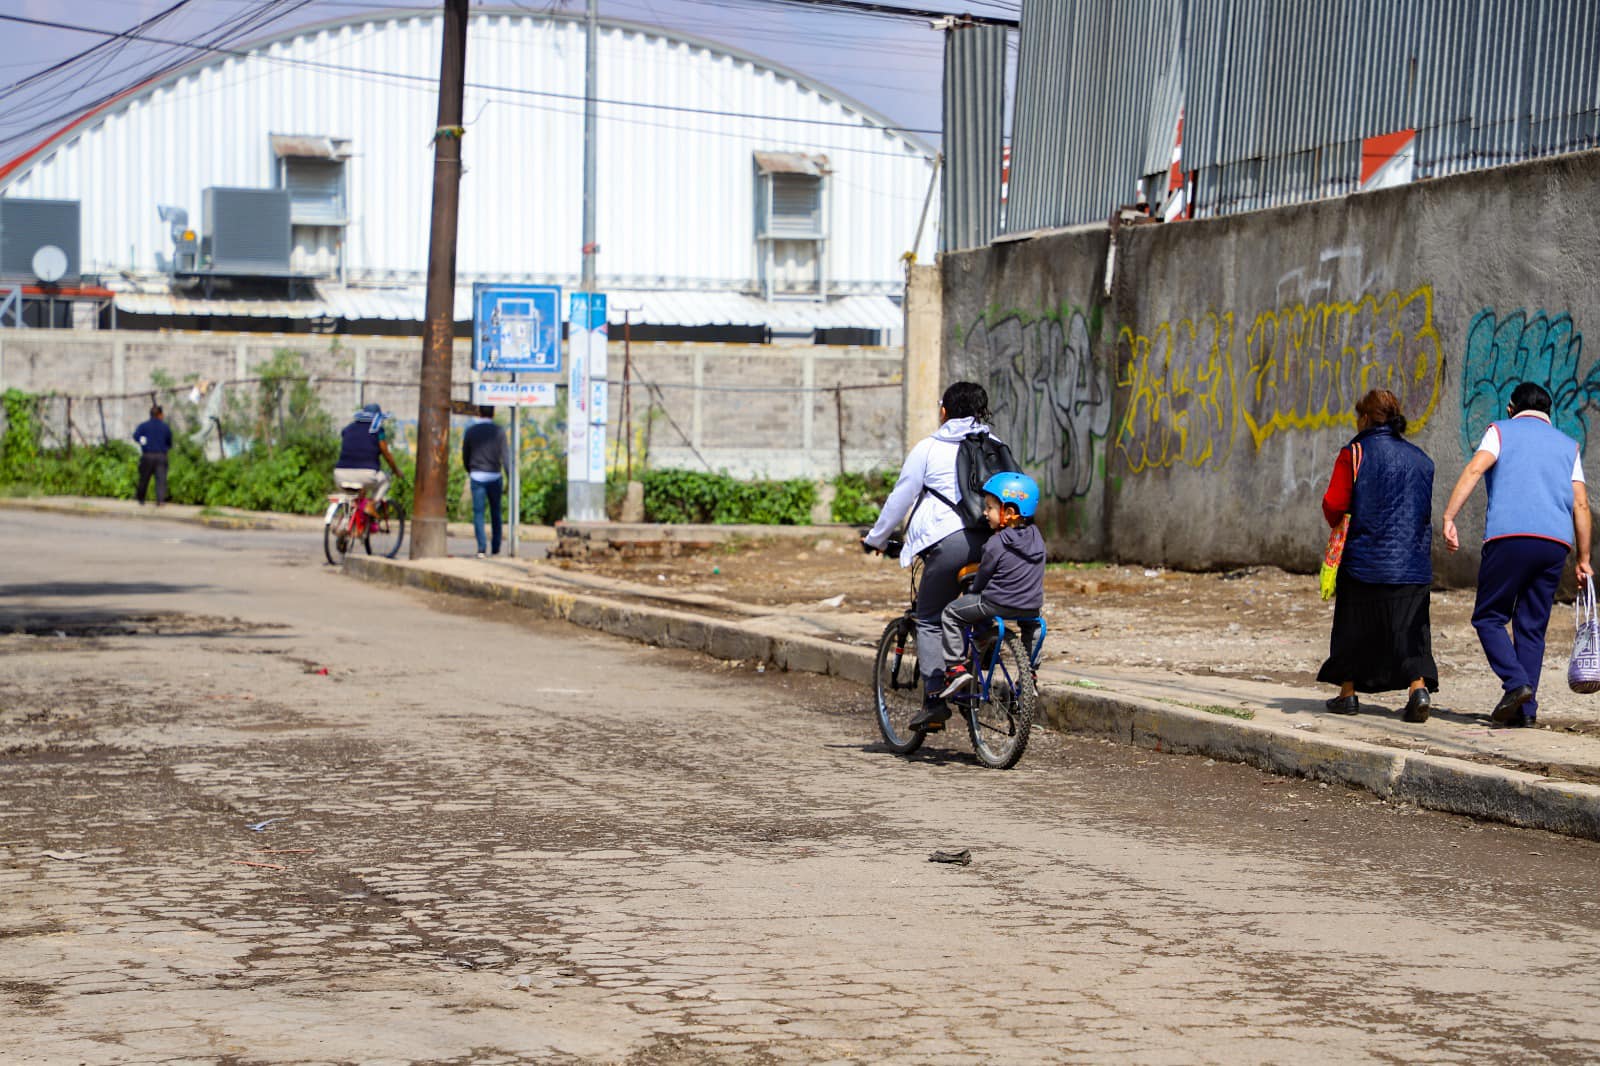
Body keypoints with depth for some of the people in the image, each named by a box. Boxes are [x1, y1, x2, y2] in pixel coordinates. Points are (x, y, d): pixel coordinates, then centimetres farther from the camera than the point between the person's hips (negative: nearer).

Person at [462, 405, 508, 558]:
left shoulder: (470, 431, 3)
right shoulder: (499, 432, -2)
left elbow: (465, 456, 9)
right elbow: (504, 456, -5)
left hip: (477, 476, 0)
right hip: (494, 476, 0)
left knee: (478, 512, -1)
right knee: (495, 512, 12)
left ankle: (482, 547, -13)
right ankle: (496, 548, 15)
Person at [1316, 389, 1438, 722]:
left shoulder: (1354, 453, -5)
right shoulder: (1421, 459, 9)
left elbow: (1333, 504, -9)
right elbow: (1425, 511, 12)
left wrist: (1339, 524, 11)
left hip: (1364, 559, -3)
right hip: (1413, 563, 3)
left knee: (1353, 627, 11)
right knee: (1409, 630, 4)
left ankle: (1347, 693, 17)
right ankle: (1419, 687, -15)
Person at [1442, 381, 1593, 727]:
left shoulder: (1501, 431, 13)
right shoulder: (1568, 445, 23)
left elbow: (1474, 470, -5)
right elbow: (1581, 505, 16)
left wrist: (1448, 518, -12)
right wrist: (1583, 560, 19)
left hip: (1509, 536, -3)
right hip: (1556, 543, 4)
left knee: (1488, 617, 6)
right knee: (1532, 627, 10)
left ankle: (1517, 682, -14)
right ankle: (1526, 709, 3)